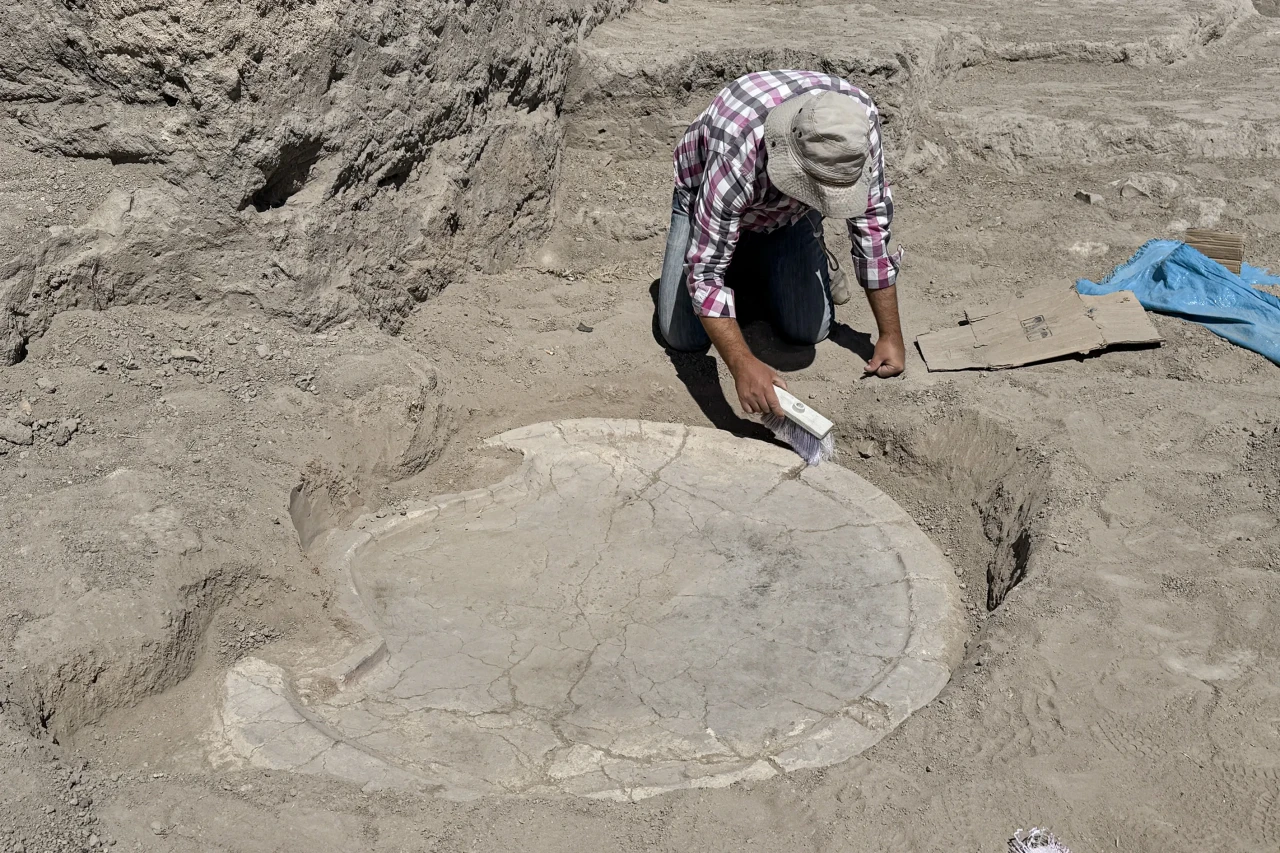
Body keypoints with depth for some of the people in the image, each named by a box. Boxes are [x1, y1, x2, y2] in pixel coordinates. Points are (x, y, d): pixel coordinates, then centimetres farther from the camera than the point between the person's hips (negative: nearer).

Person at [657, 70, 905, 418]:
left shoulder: (859, 119, -33)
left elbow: (873, 224, -21)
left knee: (808, 330, -10)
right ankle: (740, 265, 18)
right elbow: (704, 271, -40)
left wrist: (891, 334, -20)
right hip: (707, 200, -3)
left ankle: (760, 267, 20)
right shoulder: (738, 154, -45)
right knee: (684, 336, -11)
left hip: (790, 215, 3)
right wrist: (743, 365, -52)